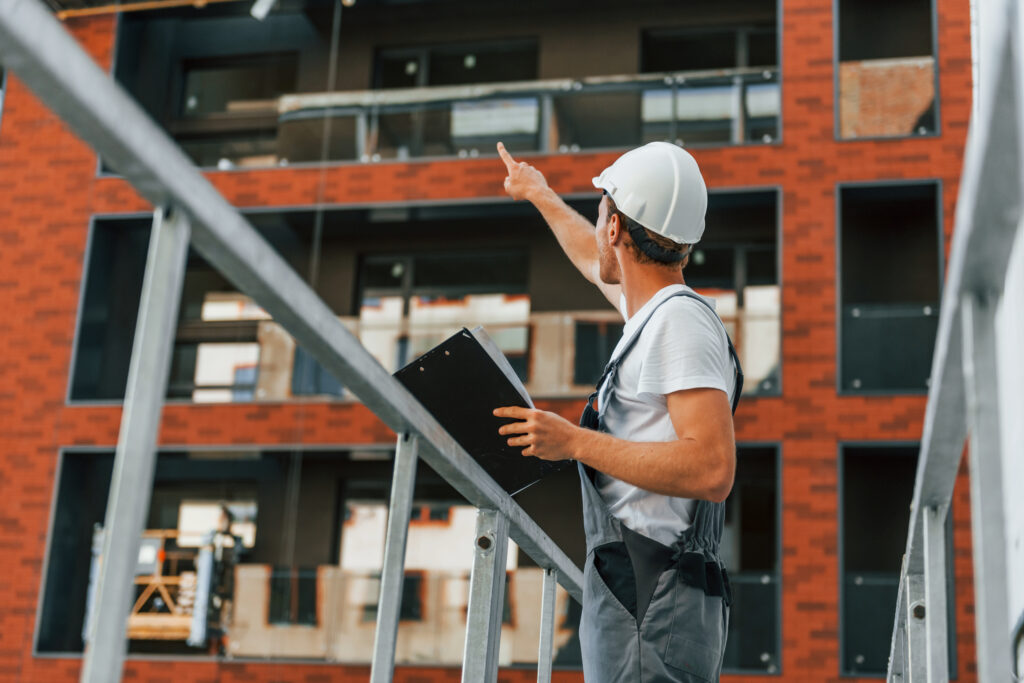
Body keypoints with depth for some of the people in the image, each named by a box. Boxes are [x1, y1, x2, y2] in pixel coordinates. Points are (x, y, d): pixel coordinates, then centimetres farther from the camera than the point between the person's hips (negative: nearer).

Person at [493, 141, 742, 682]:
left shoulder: (680, 320, -10)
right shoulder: (655, 312, 19)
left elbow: (713, 470, -21)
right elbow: (595, 262, 43)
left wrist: (574, 442, -17)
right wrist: (540, 195, 59)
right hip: (629, 600, 10)